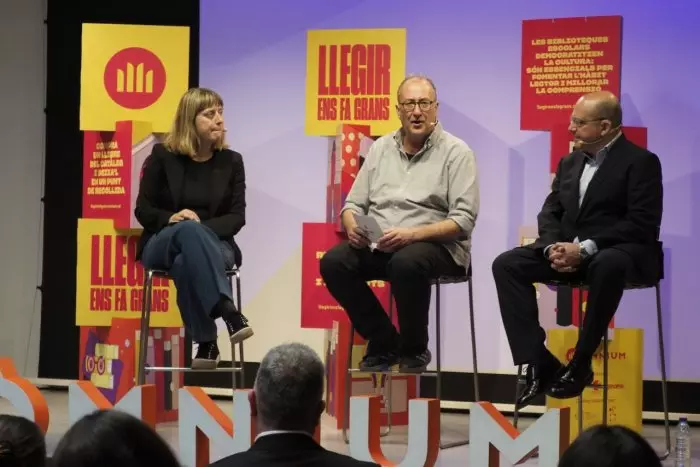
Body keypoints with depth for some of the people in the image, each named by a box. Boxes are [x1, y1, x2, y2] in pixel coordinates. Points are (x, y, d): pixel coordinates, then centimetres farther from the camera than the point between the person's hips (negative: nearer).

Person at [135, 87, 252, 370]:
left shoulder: (231, 161, 6)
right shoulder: (162, 156, 2)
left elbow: (237, 217, 1)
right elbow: (143, 210, 2)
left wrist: (203, 229, -18)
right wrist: (171, 218, -20)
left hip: (214, 244, 1)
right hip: (163, 243, -1)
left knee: (185, 263, -39)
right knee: (189, 229, -40)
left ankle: (206, 344, -41)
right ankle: (229, 313, -54)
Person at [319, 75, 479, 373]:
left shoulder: (456, 152, -2)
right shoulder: (380, 148, 14)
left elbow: (463, 220, -11)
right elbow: (354, 203, 14)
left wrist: (411, 234, -24)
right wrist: (353, 227, -11)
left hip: (436, 245, -5)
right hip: (378, 244, 5)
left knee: (406, 263, -37)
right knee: (333, 262, -21)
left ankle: (414, 350, -12)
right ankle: (384, 343, -3)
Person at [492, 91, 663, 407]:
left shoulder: (641, 162, -5)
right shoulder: (570, 162, 17)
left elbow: (642, 224, -15)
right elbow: (550, 212, 13)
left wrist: (585, 249, -23)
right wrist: (554, 246, -10)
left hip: (618, 252, -7)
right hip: (568, 251, 7)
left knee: (607, 266, -42)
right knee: (506, 265, -14)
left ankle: (580, 364, -27)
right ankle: (538, 363, -19)